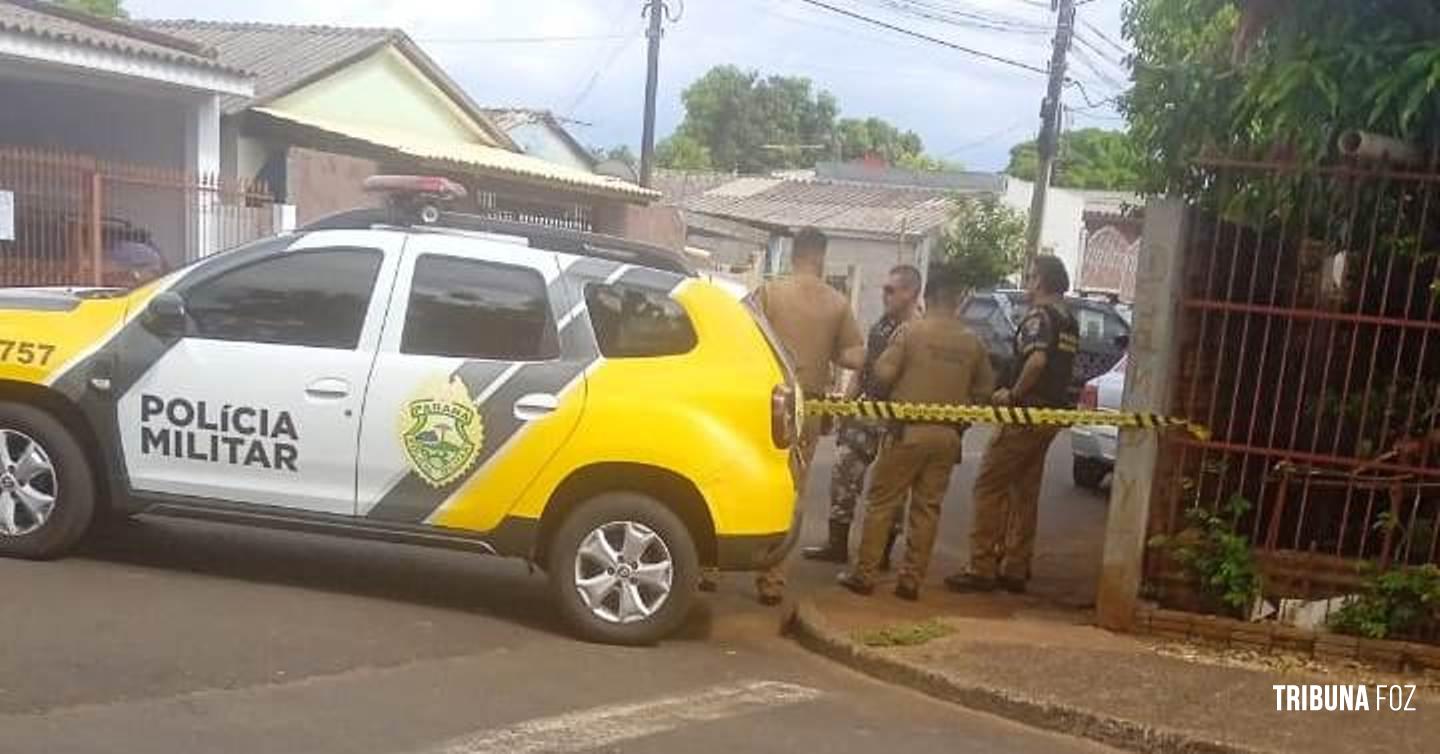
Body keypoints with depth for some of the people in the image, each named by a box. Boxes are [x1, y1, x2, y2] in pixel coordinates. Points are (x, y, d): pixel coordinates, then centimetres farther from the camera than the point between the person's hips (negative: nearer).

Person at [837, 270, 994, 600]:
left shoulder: (911, 330, -7)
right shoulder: (972, 341, 5)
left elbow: (884, 373, -11)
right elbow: (984, 389, 11)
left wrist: (880, 361, 11)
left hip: (910, 429, -3)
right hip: (948, 435, 3)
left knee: (881, 502, 5)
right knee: (927, 508, 10)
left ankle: (864, 574, 8)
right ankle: (911, 580, 13)